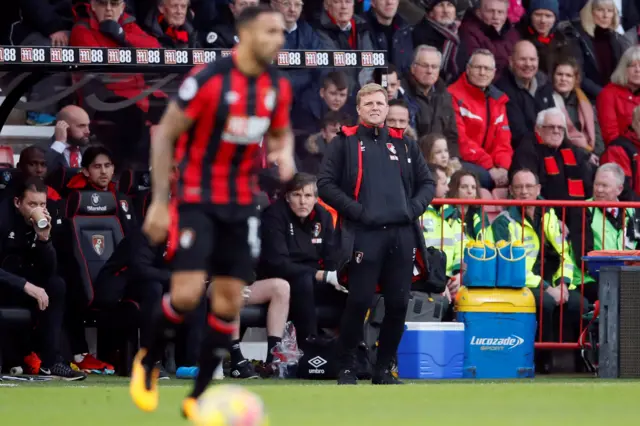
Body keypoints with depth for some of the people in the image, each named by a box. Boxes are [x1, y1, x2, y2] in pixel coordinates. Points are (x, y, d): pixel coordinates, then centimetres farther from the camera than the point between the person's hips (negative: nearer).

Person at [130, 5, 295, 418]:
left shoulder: (278, 87, 0)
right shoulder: (207, 79, -18)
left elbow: (282, 132, 18)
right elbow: (164, 134, -12)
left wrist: (284, 153, -7)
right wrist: (159, 202, -14)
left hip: (242, 205, 6)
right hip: (197, 198, -6)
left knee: (229, 301, 2)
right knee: (187, 293, -18)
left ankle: (197, 398, 12)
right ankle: (148, 361, 11)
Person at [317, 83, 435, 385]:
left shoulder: (403, 144, 17)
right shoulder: (345, 142, 6)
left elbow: (427, 183, 20)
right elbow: (326, 184, -1)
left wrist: (414, 208, 1)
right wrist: (356, 210, -11)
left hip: (402, 234, 4)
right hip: (364, 235, -4)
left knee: (398, 304, 3)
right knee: (359, 302, -8)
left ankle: (383, 369, 15)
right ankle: (346, 368, 4)